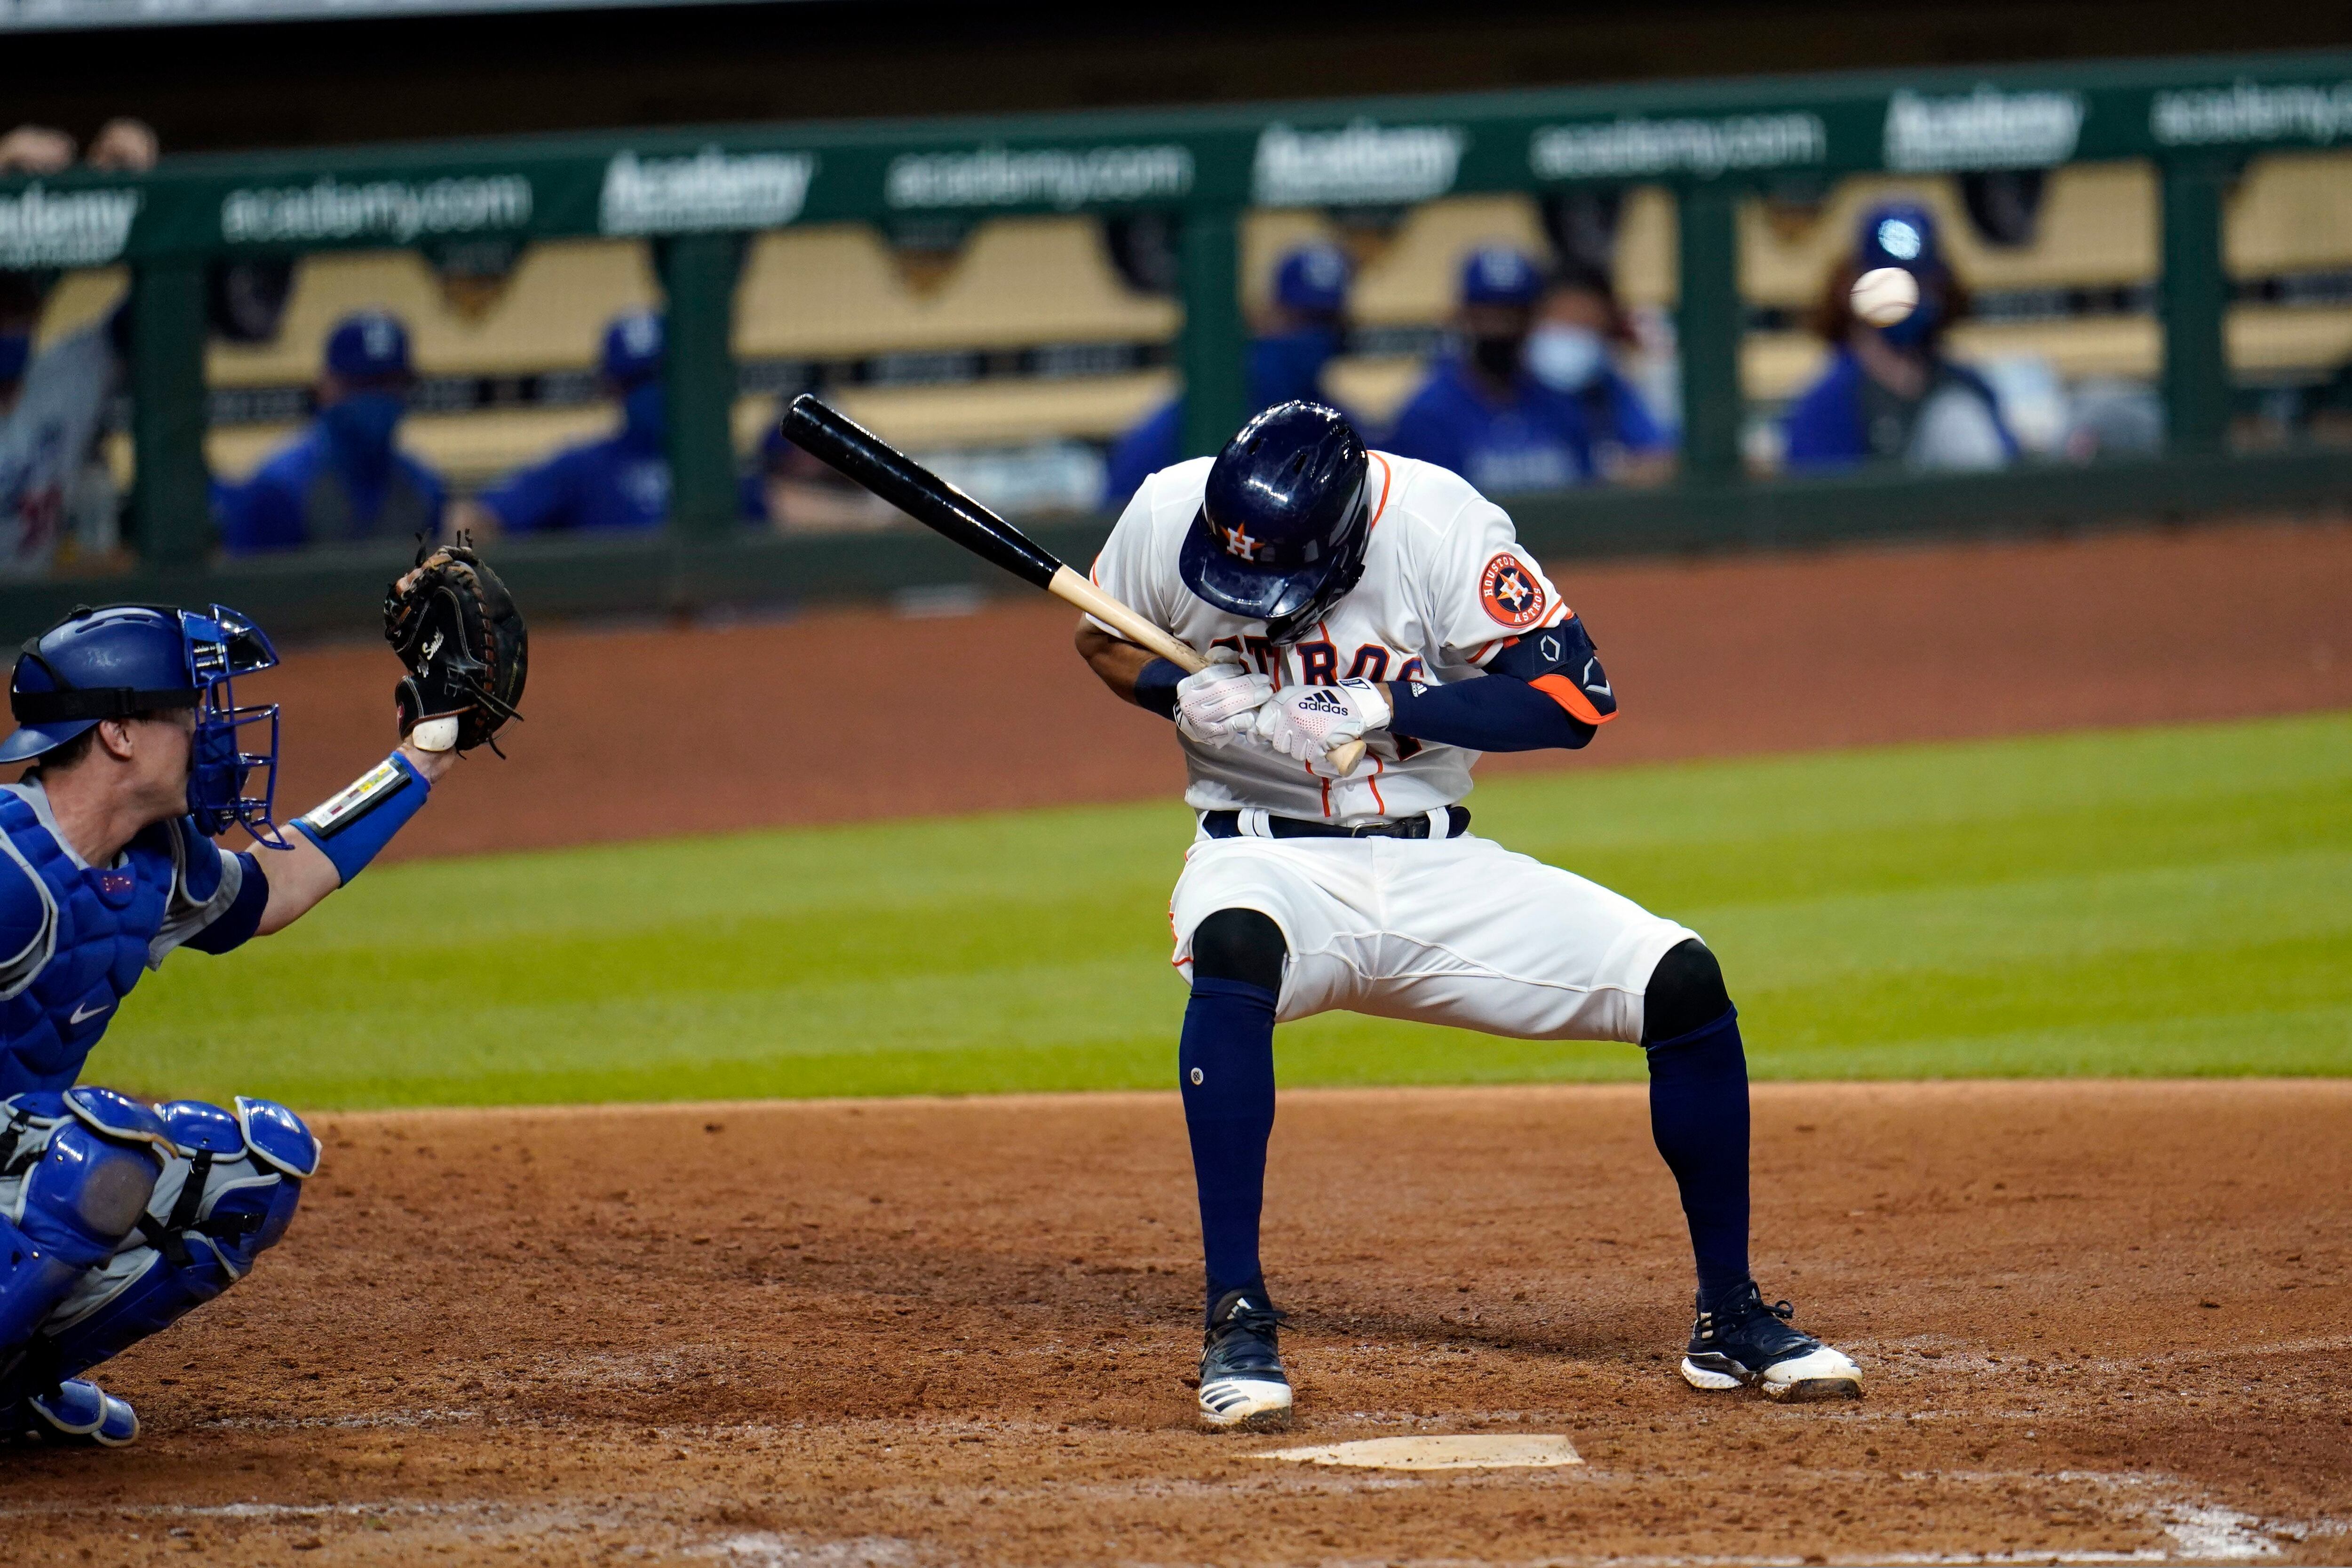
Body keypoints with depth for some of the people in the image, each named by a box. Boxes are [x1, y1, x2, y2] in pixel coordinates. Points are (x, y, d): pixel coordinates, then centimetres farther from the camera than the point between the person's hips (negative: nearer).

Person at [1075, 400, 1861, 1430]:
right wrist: (1181, 695, -14)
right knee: (1235, 952, -39)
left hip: (1433, 873, 1)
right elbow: (1102, 643, 8)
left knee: (1683, 984, -13)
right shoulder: (1169, 514, -12)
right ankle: (1236, 1323, -36)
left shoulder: (1439, 525, -18)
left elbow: (1575, 699, -21)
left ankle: (1732, 1322, 6)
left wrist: (1382, 707, -29)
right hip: (1265, 852, -1)